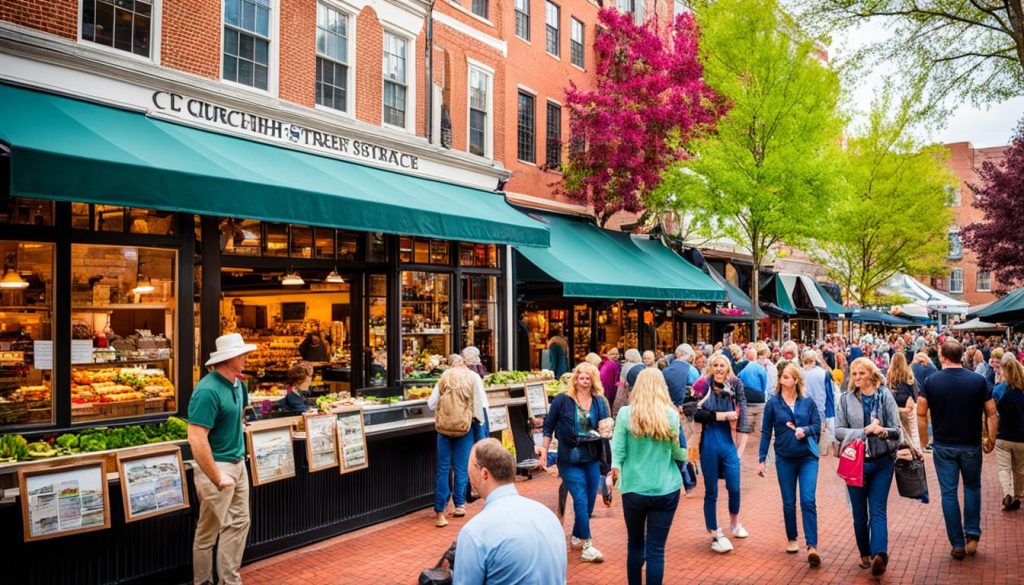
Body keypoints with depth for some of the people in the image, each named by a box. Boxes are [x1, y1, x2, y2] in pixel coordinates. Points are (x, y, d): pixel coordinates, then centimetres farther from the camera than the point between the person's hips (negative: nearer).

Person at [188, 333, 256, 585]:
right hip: (217, 466, -9)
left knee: (239, 523, 15)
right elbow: (196, 440, -28)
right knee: (208, 532, 6)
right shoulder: (208, 391, -23)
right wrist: (217, 479, -24)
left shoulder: (237, 383, 5)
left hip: (238, 463, 9)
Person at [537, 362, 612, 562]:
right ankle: (587, 546, -3)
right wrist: (545, 448, 0)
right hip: (570, 459, -4)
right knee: (581, 500, -9)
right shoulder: (562, 400, -5)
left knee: (589, 500, 11)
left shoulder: (599, 402, 4)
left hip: (592, 458, 4)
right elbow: (549, 426, 2)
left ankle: (577, 537, 32)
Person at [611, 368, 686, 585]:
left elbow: (618, 451, -5)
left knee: (635, 544, 19)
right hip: (665, 489, 0)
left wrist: (615, 468, 13)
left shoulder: (625, 414, -7)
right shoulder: (671, 415, -6)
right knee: (656, 549, 4)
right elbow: (679, 453, 2)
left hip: (633, 488, 1)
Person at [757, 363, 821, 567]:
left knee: (808, 501, -9)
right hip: (784, 458, 0)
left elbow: (817, 426, 2)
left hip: (808, 457, 0)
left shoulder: (808, 402, 1)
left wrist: (804, 430, -20)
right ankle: (792, 539, 29)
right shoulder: (773, 403, -2)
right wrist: (761, 459, -1)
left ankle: (812, 546, -9)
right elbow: (766, 432, 0)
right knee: (789, 503, 10)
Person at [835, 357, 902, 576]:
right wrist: (864, 431, -17)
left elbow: (896, 430, -3)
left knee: (878, 511, -3)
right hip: (855, 461, 2)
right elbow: (838, 430, -2)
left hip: (882, 461, -2)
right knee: (859, 513, 5)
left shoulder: (885, 396, -1)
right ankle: (865, 554, 11)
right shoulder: (846, 399, 2)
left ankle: (879, 554, -4)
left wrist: (883, 431, -25)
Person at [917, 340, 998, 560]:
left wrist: (924, 441, 5)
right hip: (971, 445, 1)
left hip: (943, 446, -1)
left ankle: (957, 544, 9)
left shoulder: (932, 381, -7)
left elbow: (921, 413, -6)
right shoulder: (978, 380, -6)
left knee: (948, 492, 6)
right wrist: (991, 439, 10)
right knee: (972, 487, 21)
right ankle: (972, 535, 13)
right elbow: (991, 412, -2)